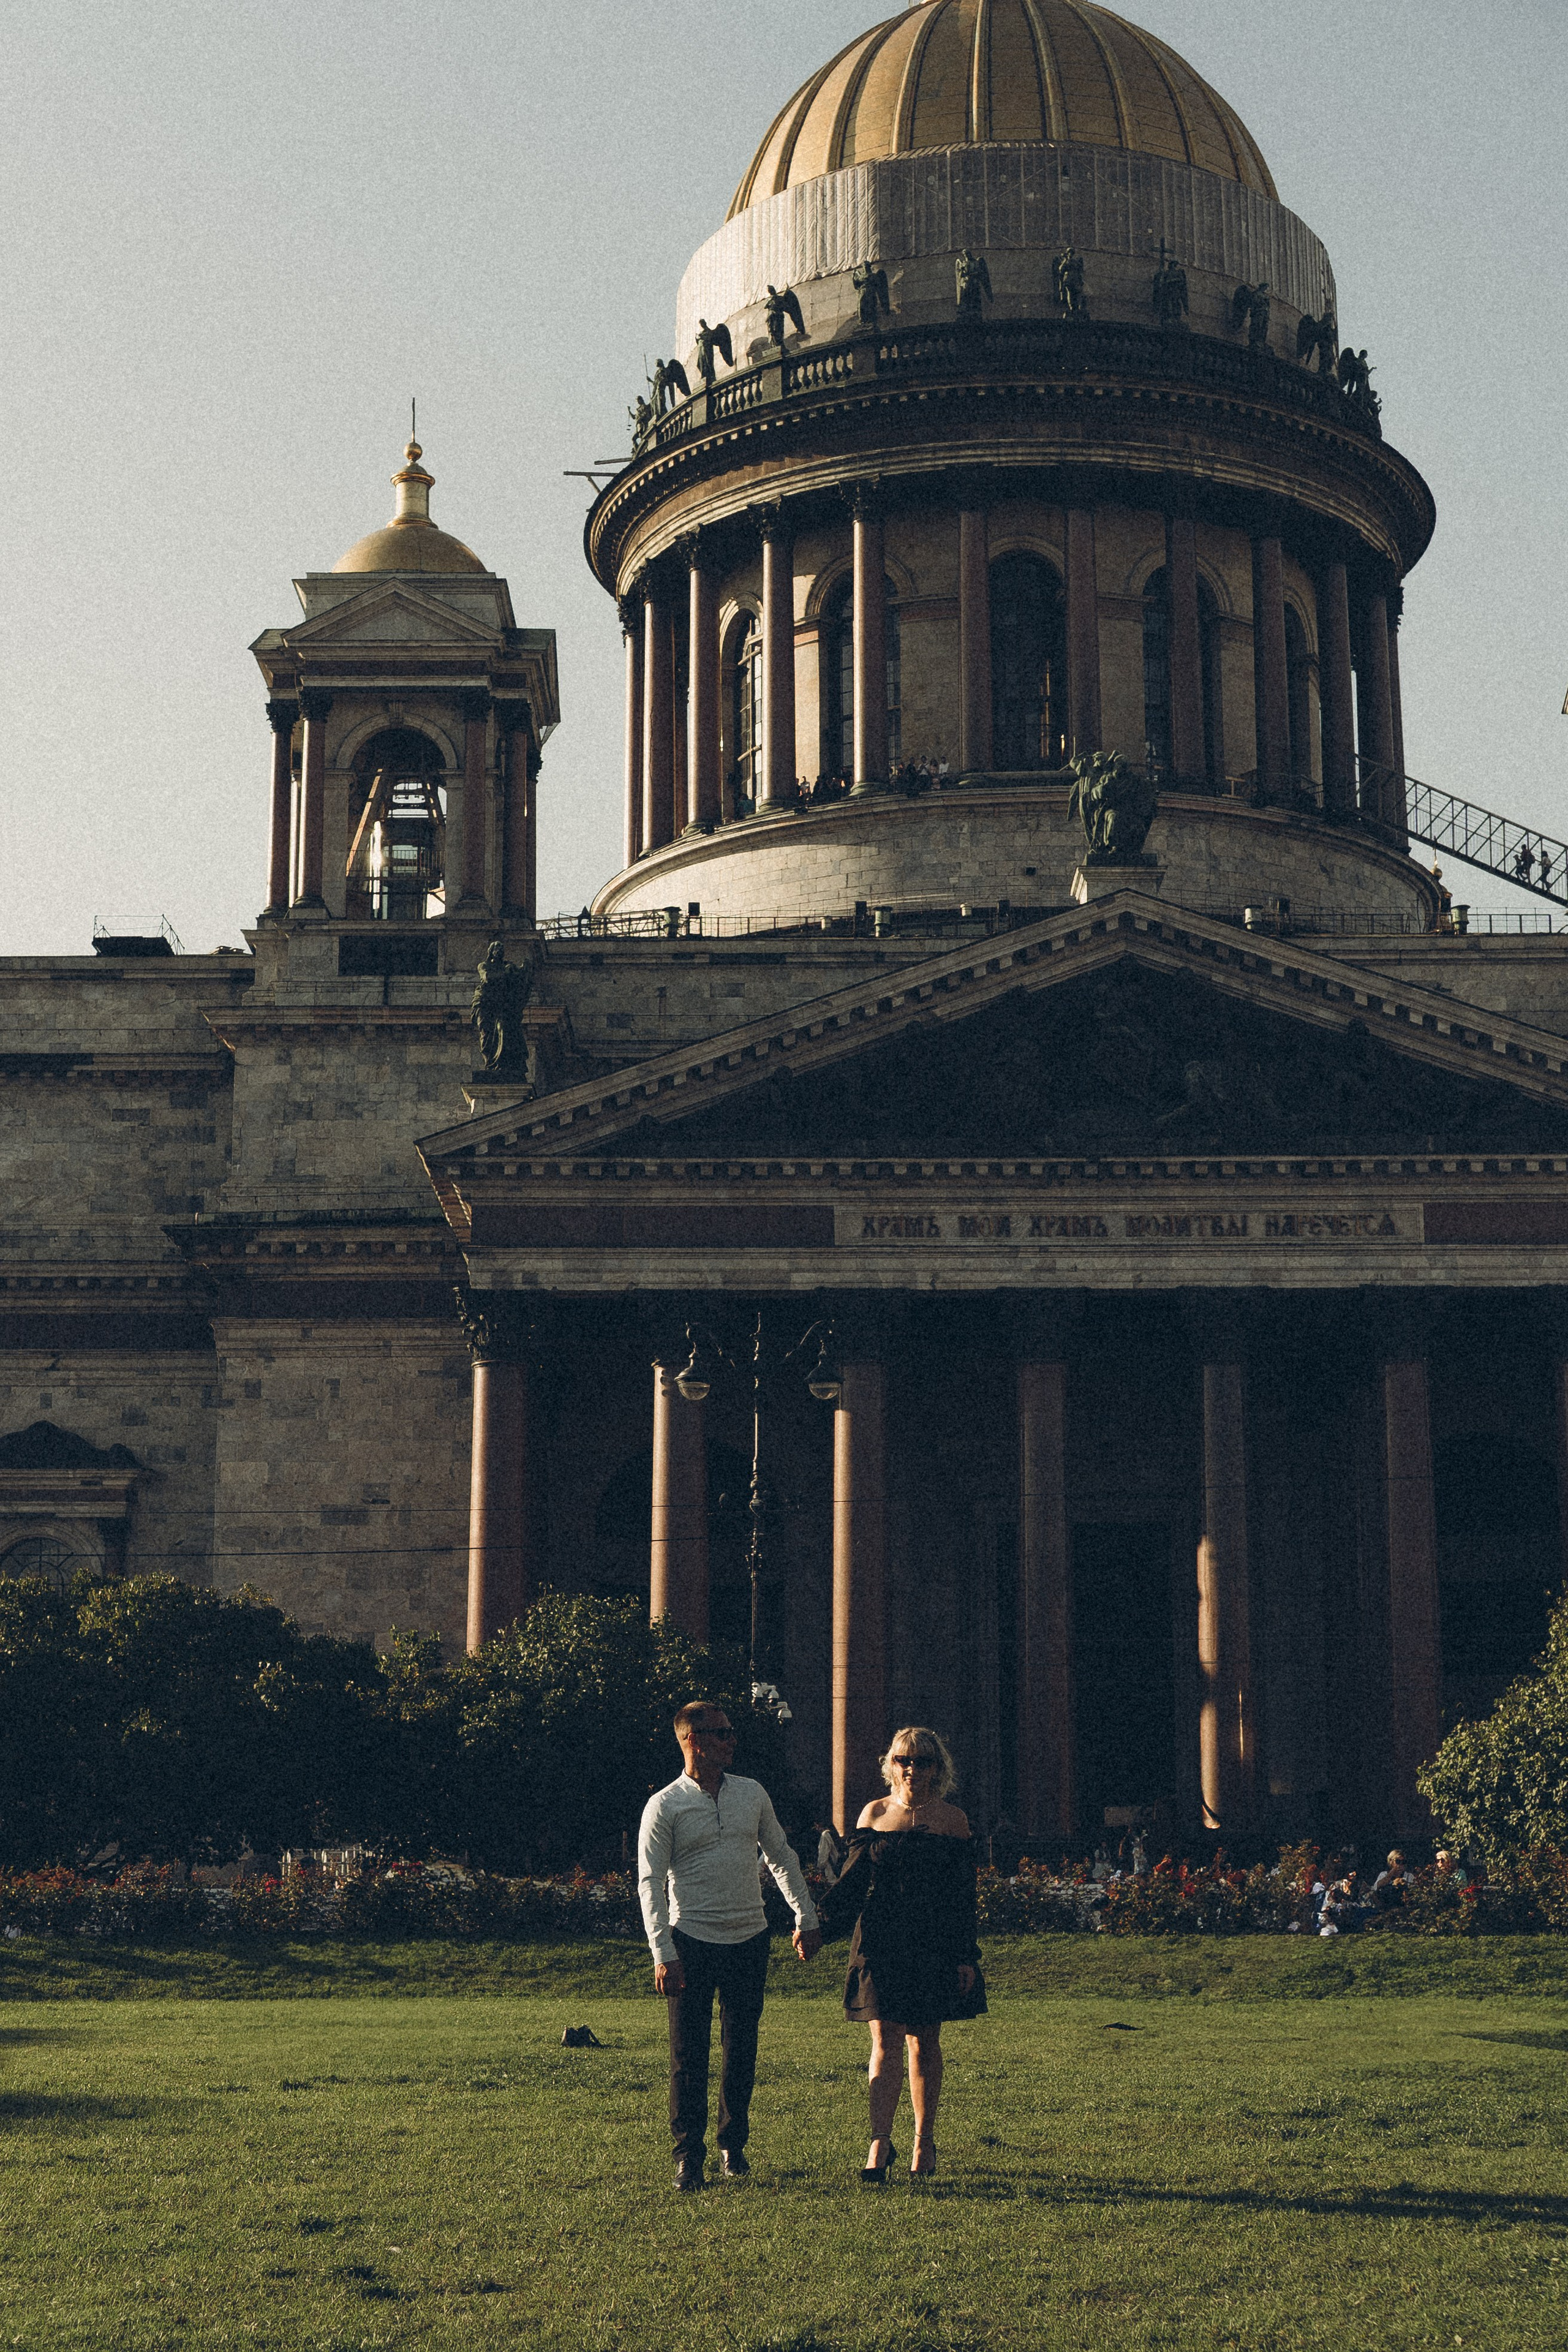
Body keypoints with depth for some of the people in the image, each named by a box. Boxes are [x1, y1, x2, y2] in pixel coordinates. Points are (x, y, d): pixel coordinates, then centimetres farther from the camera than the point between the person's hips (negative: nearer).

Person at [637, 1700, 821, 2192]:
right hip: (693, 1943, -4)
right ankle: (688, 2154, 5)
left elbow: (782, 1857, 17)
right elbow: (651, 1882, -7)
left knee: (741, 2049, 9)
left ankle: (733, 2143, 21)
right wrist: (662, 1954, -15)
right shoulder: (664, 1806, -5)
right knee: (689, 2053, -2)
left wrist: (805, 1917, 12)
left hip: (749, 1940, 4)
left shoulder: (752, 1794, 8)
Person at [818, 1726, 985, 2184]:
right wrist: (819, 1924, -7)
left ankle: (924, 2142, 19)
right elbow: (853, 1881, 5)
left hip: (934, 1946, 0)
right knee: (885, 2043, -6)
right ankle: (880, 2144, -9)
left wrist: (966, 1957, 0)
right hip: (882, 1943, 0)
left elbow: (963, 1896, 3)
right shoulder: (875, 1814, 5)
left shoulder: (952, 1820, 2)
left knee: (925, 2044, 7)